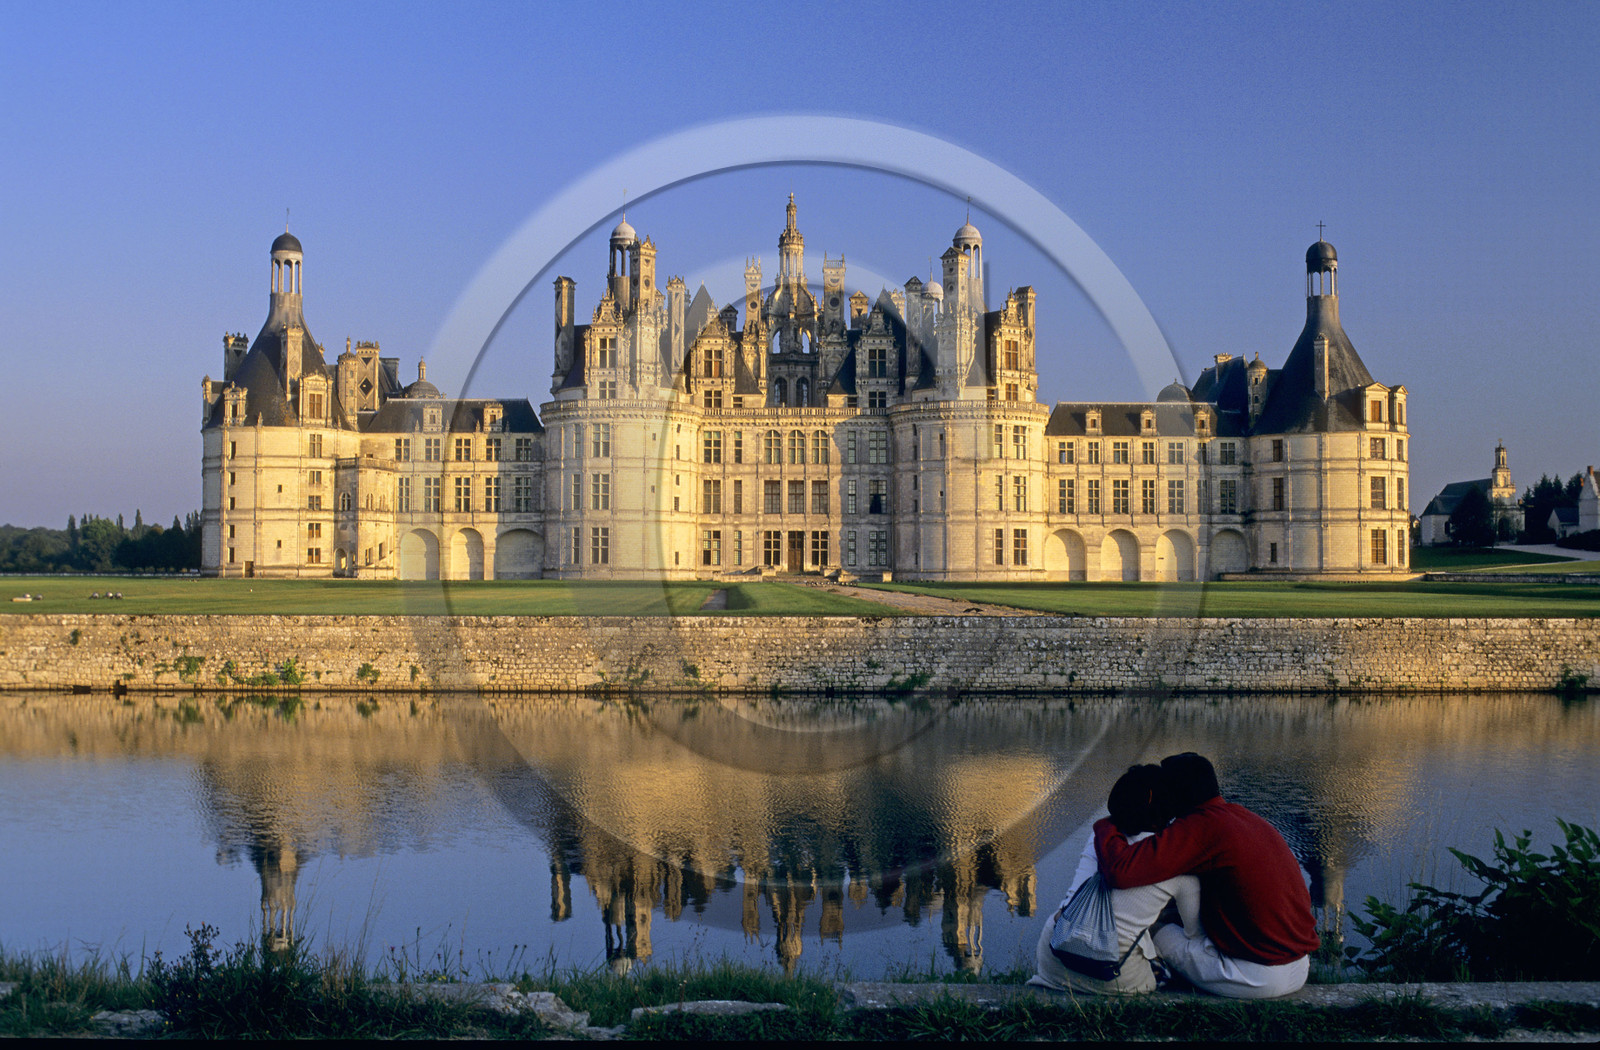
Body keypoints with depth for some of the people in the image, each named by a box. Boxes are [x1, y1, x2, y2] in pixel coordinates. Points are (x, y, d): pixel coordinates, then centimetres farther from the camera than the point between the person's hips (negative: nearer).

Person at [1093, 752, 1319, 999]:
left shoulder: (1202, 826, -15)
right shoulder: (1255, 821, 10)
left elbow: (1121, 870, -23)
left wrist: (1106, 827, -2)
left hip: (1258, 981, -8)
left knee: (1157, 931, 7)